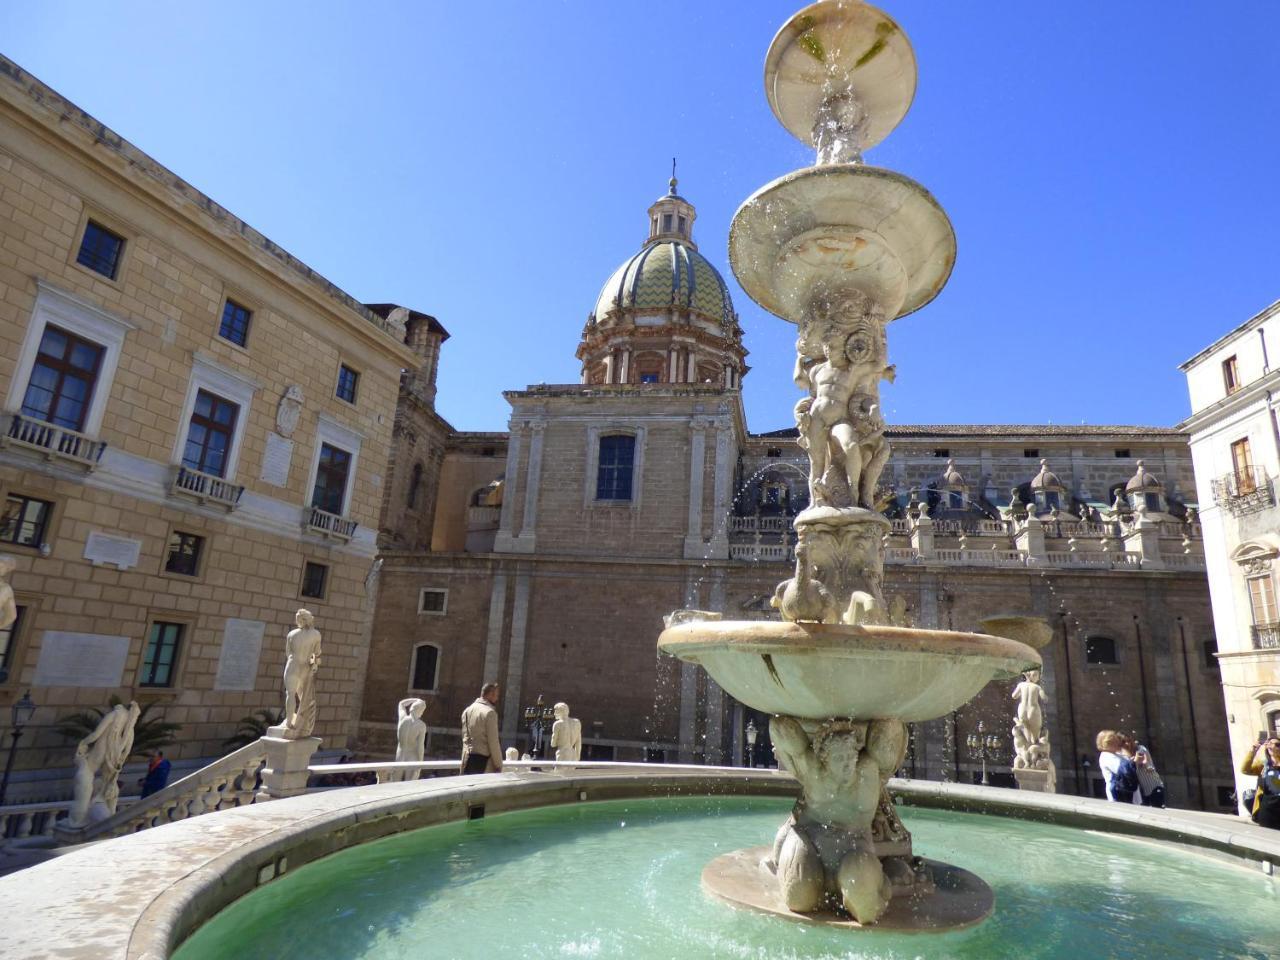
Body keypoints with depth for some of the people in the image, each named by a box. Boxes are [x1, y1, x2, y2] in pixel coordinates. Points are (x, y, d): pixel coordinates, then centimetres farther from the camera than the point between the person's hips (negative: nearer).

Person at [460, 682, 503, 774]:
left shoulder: (467, 711, 11)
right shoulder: (490, 712, -12)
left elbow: (465, 737, 14)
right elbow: (493, 742, -12)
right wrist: (499, 765, -6)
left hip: (468, 759, 7)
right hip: (483, 760, -7)